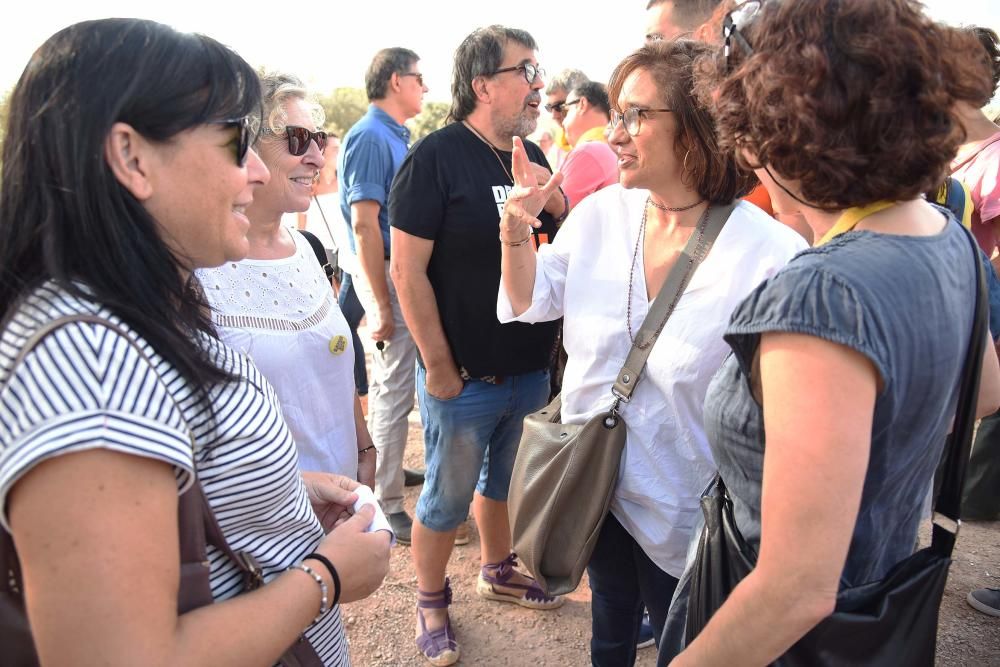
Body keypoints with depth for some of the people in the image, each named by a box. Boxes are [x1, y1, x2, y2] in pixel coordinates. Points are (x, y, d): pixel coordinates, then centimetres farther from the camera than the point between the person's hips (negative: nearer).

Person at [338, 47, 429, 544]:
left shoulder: (396, 136, 15)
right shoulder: (371, 137, -13)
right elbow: (364, 224, -20)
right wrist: (381, 306, -22)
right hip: (387, 275, -9)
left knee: (396, 386, 18)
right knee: (393, 391, -3)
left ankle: (391, 470, 34)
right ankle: (386, 506, 9)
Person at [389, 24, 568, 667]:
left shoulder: (533, 157, 6)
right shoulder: (437, 156, -14)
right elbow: (409, 270, -16)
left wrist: (557, 207, -4)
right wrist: (440, 368, -15)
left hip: (531, 367, 6)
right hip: (465, 378, -6)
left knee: (505, 480, 24)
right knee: (448, 499, 10)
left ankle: (498, 570, 46)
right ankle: (432, 602, 33)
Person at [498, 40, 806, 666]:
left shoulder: (772, 256, -23)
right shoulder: (601, 213, -8)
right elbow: (532, 301, 4)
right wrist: (516, 233, -13)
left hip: (686, 514, -4)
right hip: (594, 484, 4)